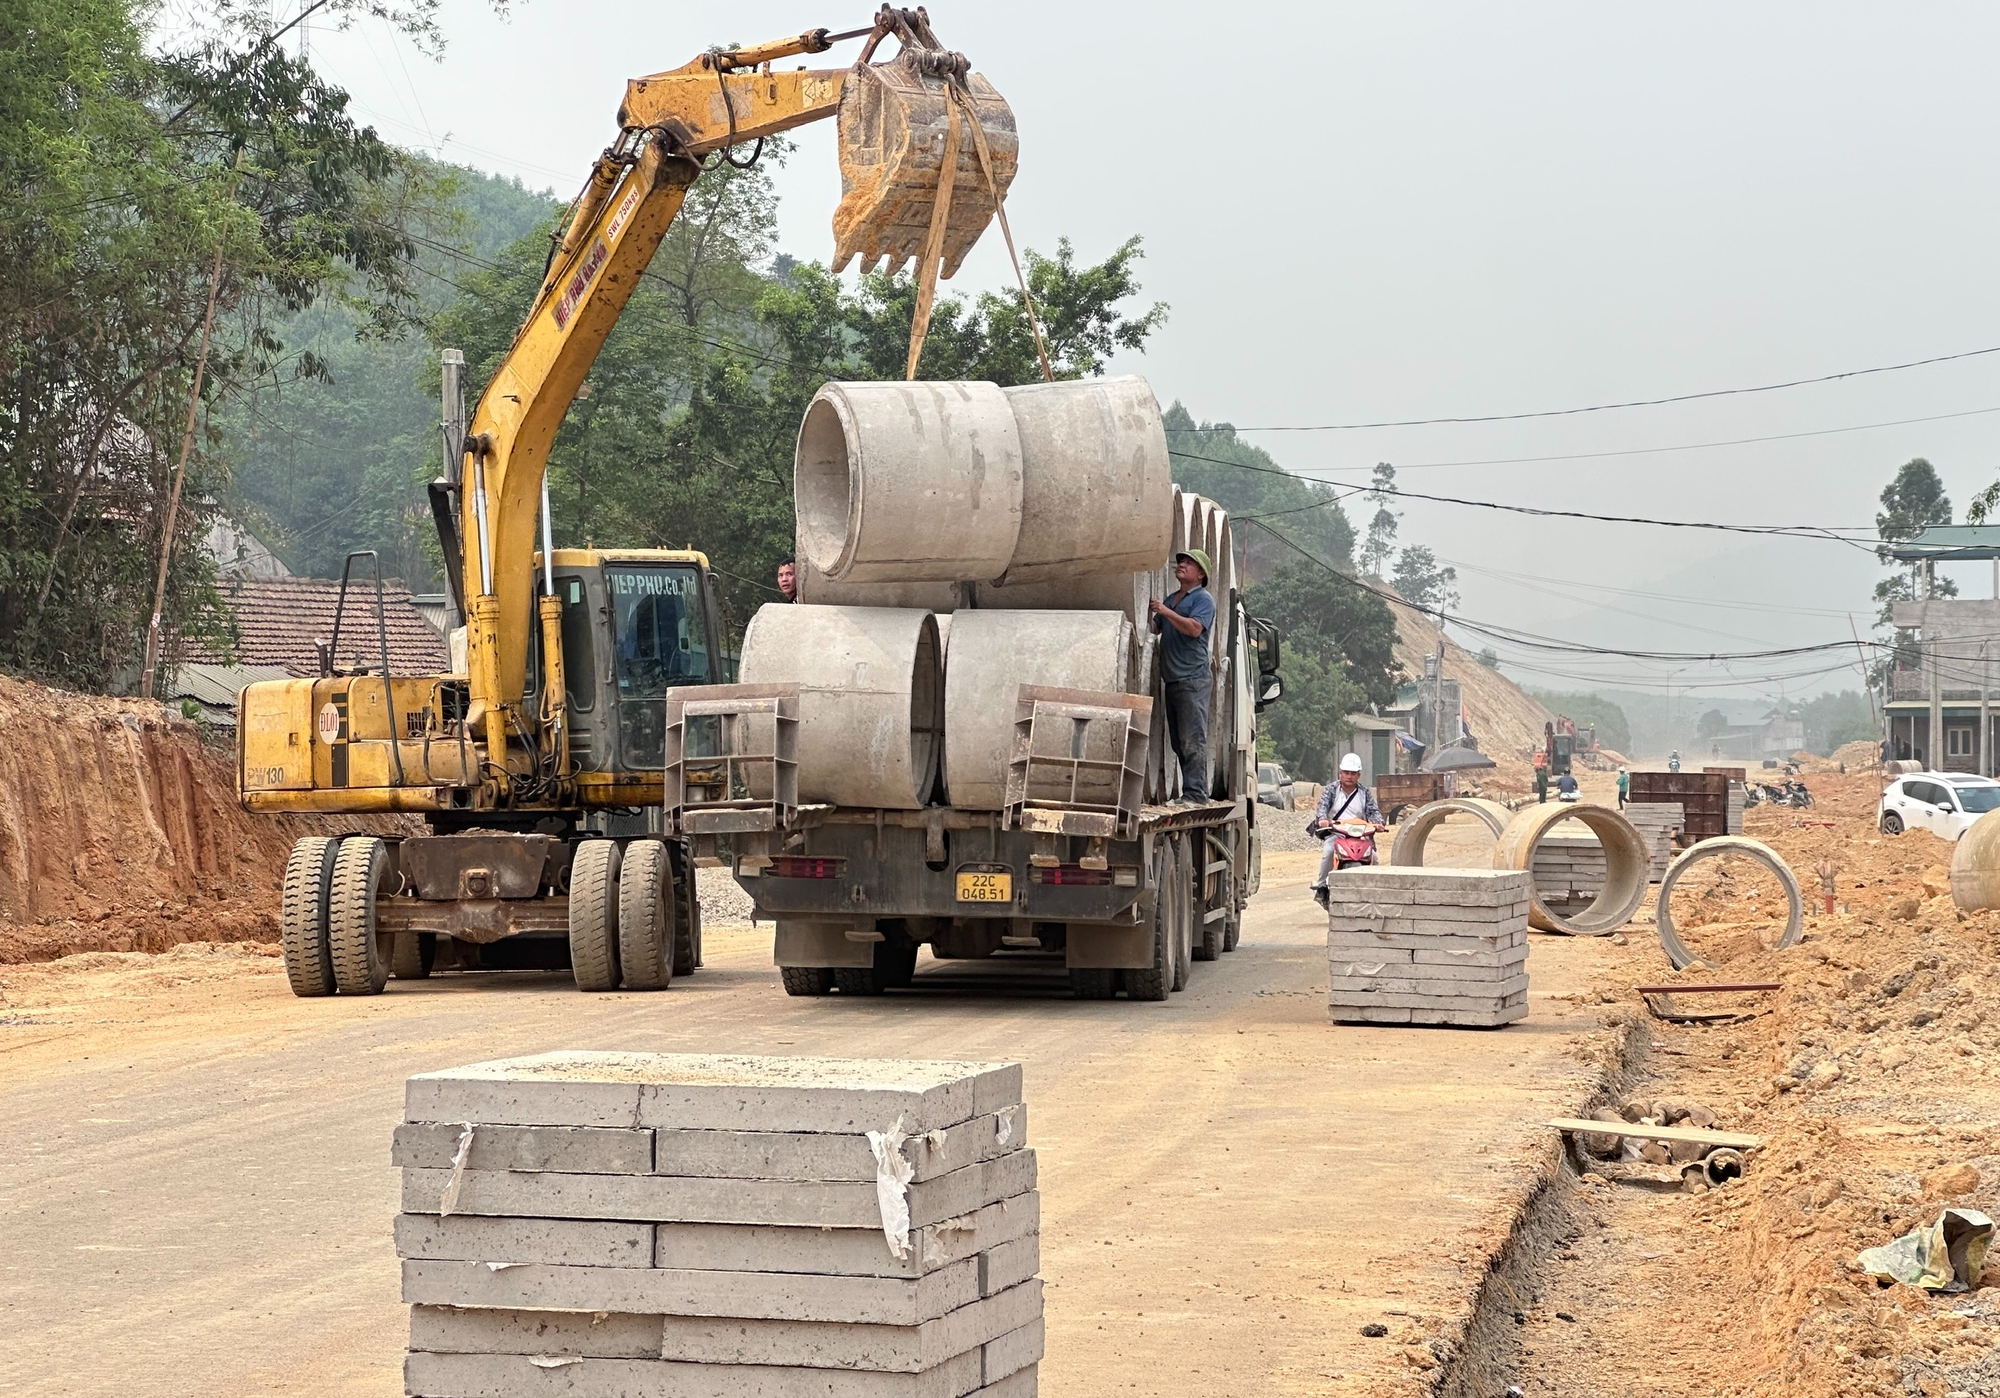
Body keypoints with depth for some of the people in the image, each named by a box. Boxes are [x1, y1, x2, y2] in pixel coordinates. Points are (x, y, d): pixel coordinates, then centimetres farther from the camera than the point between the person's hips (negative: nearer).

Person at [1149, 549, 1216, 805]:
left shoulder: (1203, 599, -1)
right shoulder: (1171, 600, 23)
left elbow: (1195, 628, -16)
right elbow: (1155, 629, 25)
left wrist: (1165, 612, -16)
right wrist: (1149, 614, 5)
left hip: (1192, 678, -8)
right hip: (1172, 679, 8)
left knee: (1193, 740, -11)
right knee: (1178, 741, 6)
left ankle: (1195, 793, -14)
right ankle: (1188, 791, 8)